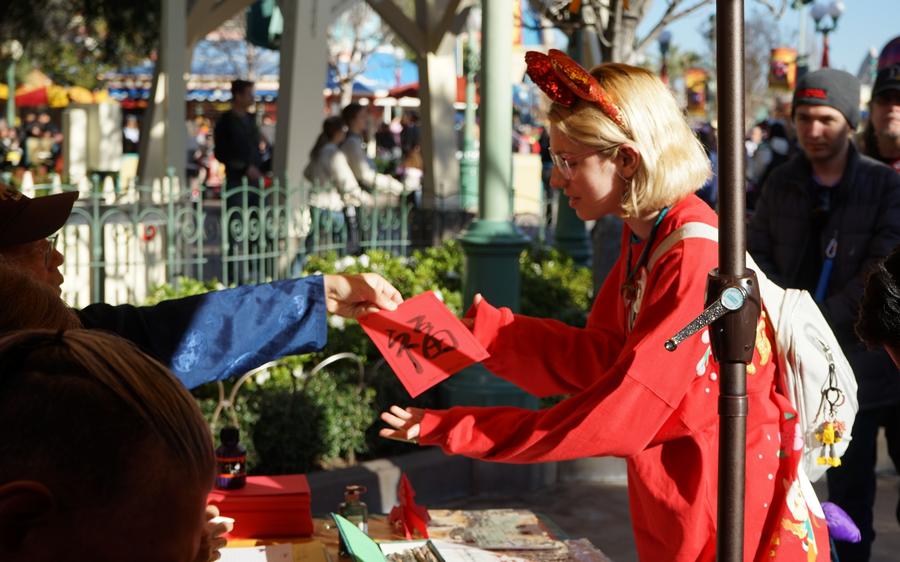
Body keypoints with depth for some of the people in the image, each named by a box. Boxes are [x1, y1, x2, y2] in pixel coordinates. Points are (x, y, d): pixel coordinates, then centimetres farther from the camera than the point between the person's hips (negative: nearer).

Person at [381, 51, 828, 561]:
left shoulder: (695, 256, -24)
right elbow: (598, 359, 2)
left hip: (723, 519, -8)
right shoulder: (643, 237, 5)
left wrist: (452, 431, -20)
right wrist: (481, 328, -9)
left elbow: (618, 418, -25)